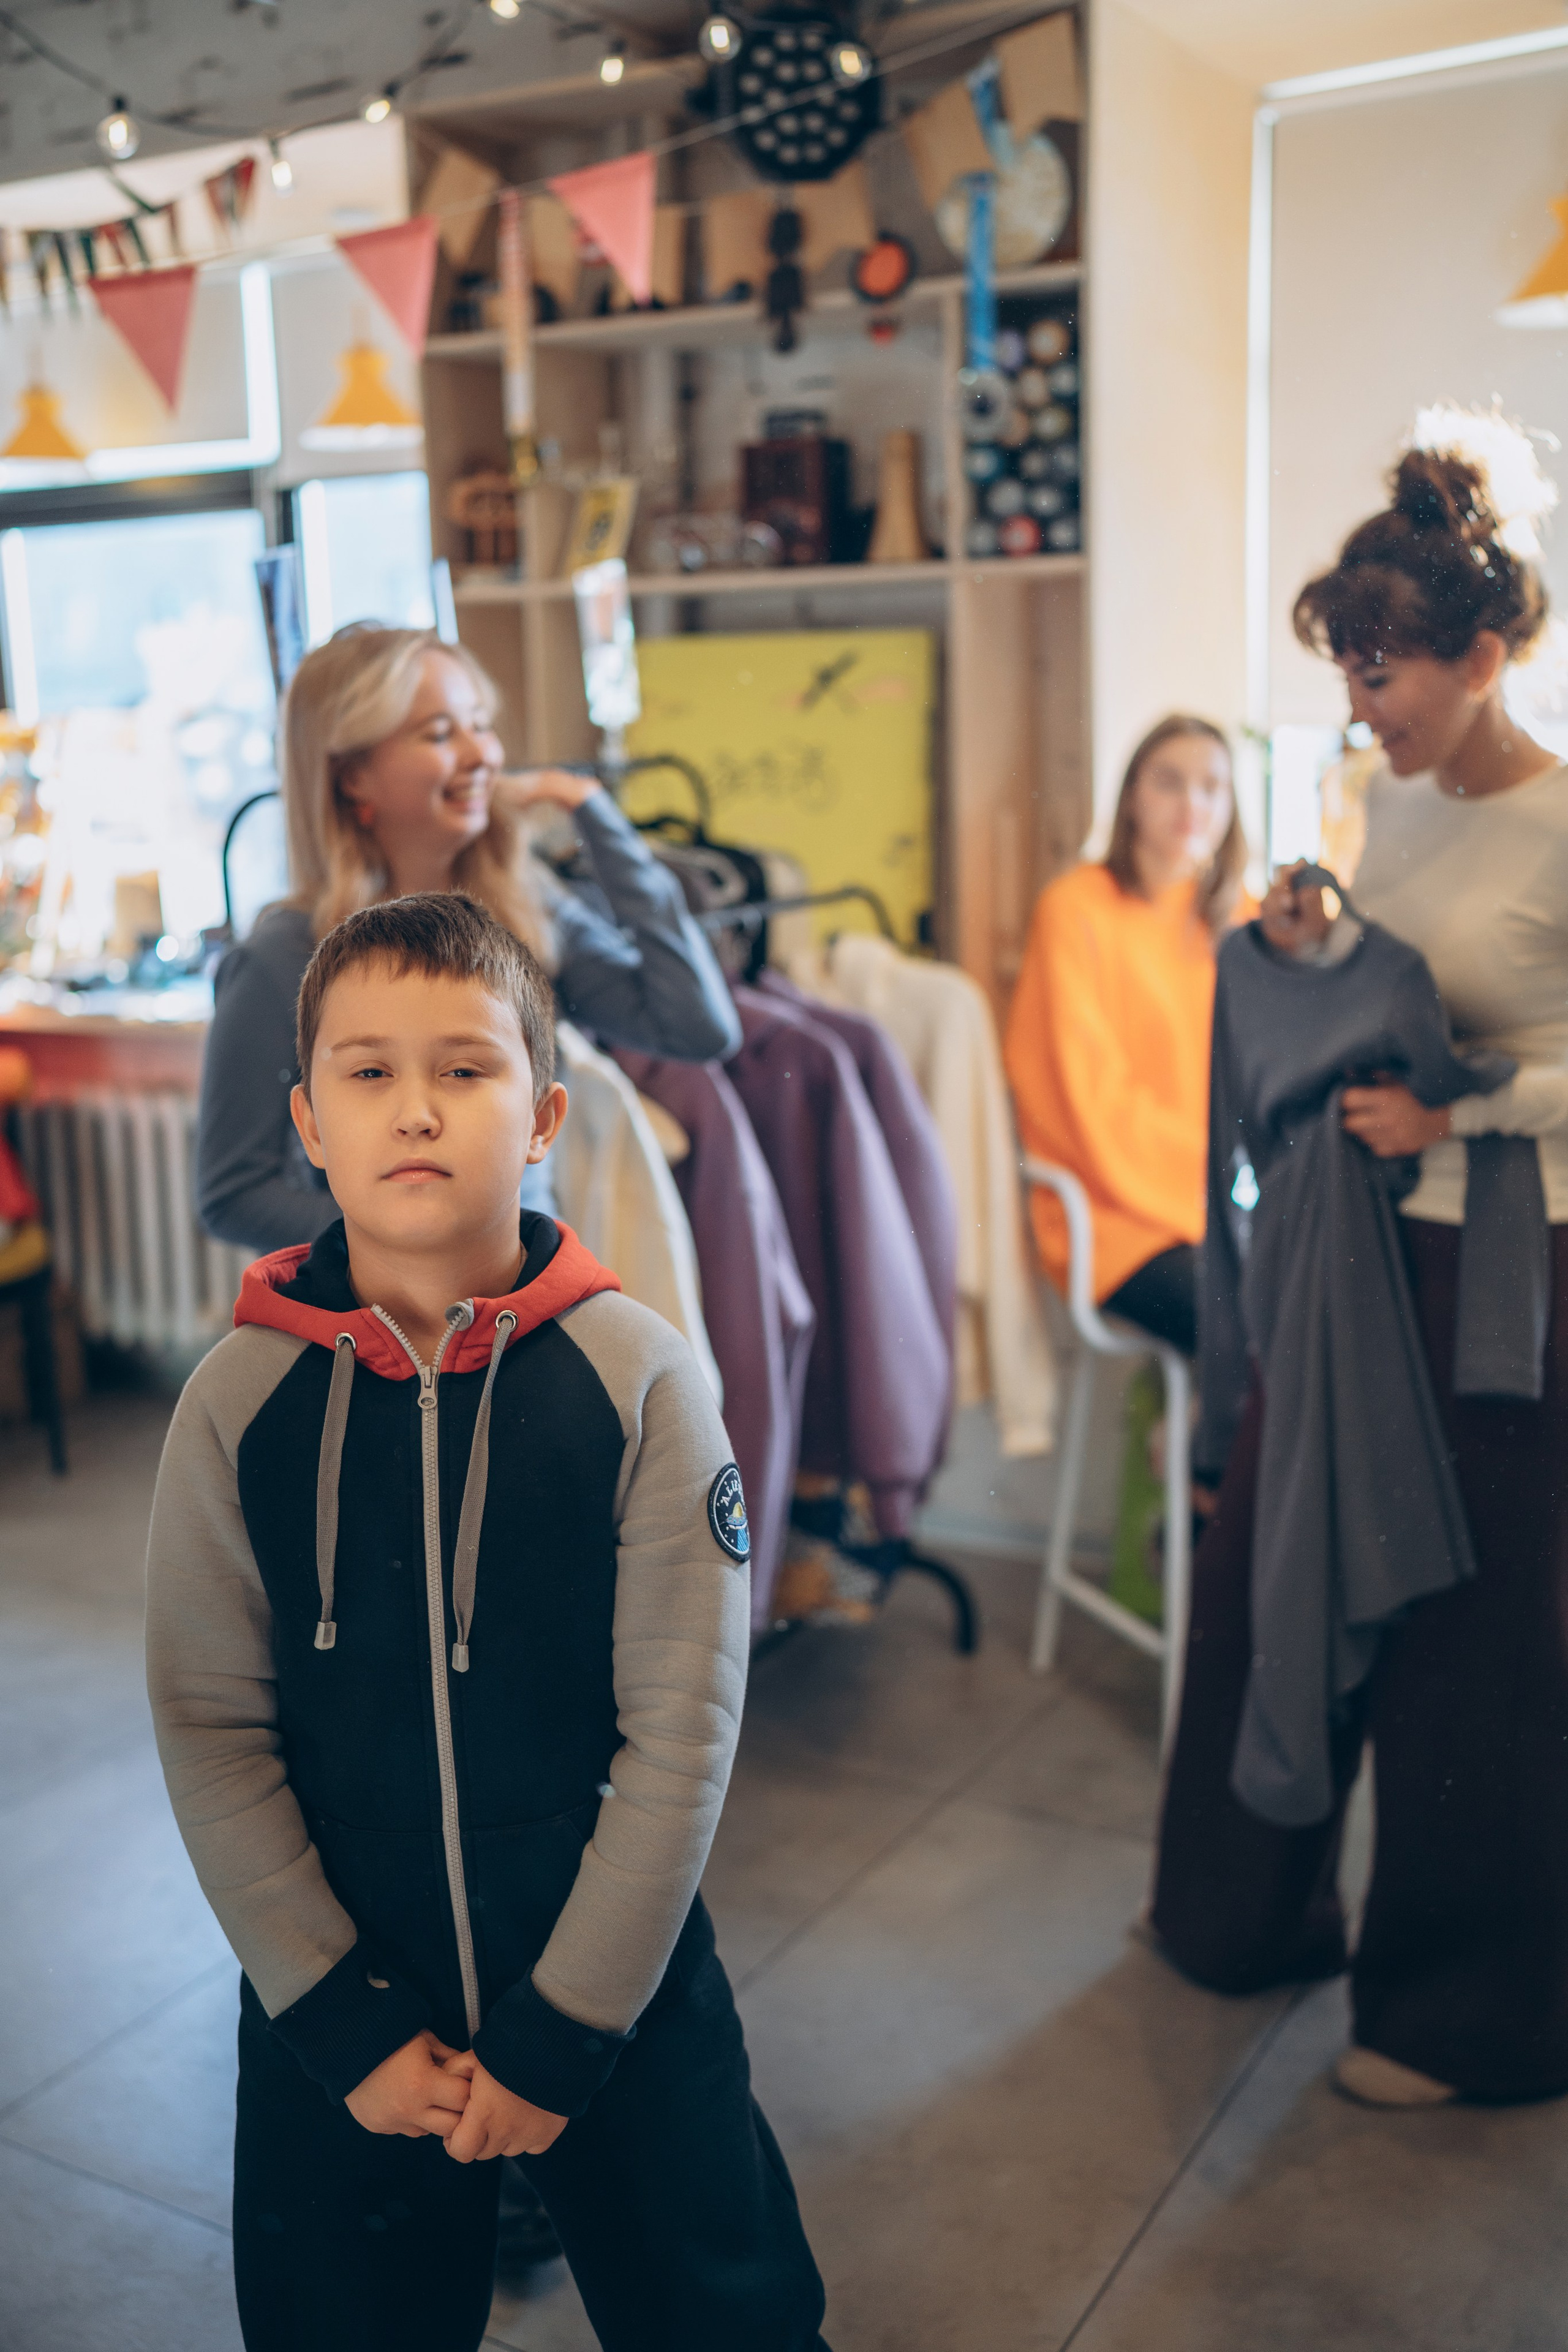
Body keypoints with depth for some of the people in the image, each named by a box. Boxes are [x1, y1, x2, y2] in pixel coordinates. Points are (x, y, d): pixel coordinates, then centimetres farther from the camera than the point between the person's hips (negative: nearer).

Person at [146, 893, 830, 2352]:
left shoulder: (638, 1380, -14)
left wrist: (562, 2034, -10)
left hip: (619, 1988, -1)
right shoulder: (238, 1403, -9)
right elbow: (212, 1738, -6)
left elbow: (681, 1731, -12)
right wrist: (345, 2032, -8)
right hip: (338, 2016, 1)